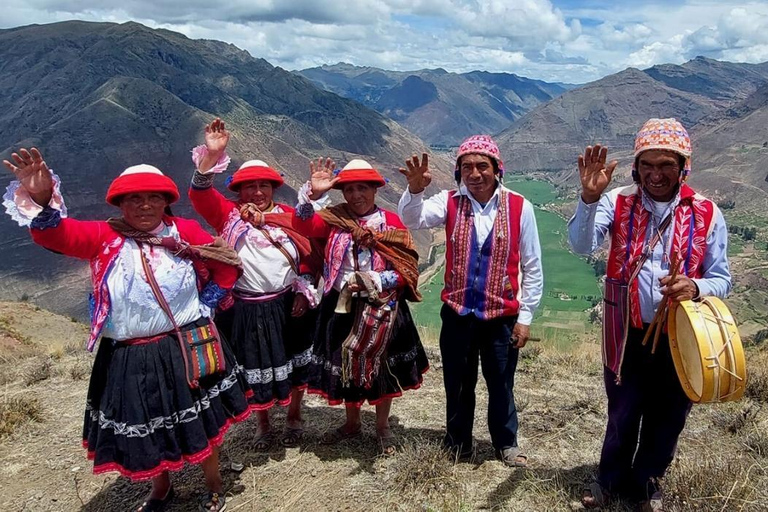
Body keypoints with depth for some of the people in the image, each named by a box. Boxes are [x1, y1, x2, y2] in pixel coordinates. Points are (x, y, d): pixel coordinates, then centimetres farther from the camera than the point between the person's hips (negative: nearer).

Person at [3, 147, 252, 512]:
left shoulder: (185, 231, -4)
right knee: (144, 429, 18)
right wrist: (40, 198, -41)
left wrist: (205, 305, -2)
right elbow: (54, 233, -21)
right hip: (129, 360, 1)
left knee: (201, 424, 13)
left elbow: (227, 265, 5)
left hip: (186, 352, -1)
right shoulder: (104, 238, -4)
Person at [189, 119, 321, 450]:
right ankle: (263, 425, 37)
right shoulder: (228, 215, -1)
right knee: (255, 368, 13)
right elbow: (201, 195, -18)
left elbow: (309, 255, 4)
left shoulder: (289, 216, 2)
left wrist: (303, 290, -3)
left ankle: (294, 418, 38)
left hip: (288, 305, 1)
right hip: (246, 310, -1)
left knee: (293, 364, 14)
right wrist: (212, 156, -30)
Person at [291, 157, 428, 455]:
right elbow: (303, 227, -17)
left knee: (382, 367, 12)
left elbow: (408, 269, -9)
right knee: (345, 367, 16)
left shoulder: (391, 222, -6)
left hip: (382, 310, -2)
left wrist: (374, 282, -21)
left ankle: (383, 427, 34)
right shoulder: (334, 219, 0)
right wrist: (312, 194, -29)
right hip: (342, 308, 2)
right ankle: (352, 423, 39)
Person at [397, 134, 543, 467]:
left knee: (501, 384, 15)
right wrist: (415, 189, -41)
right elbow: (413, 219, -21)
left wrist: (525, 317, -2)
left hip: (502, 316, -1)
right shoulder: (450, 202, -3)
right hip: (457, 313, 2)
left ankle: (506, 443, 38)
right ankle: (458, 444, 37)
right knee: (458, 384, 16)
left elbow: (532, 267, -2)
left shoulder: (519, 207, -8)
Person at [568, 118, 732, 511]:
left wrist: (695, 287, -23)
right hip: (627, 333, -1)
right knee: (622, 413, 15)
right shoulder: (618, 202, -6)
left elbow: (721, 279, -1)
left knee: (667, 415, 17)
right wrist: (589, 197, -38)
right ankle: (613, 479, 40)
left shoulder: (706, 213, -5)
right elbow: (582, 245, -22)